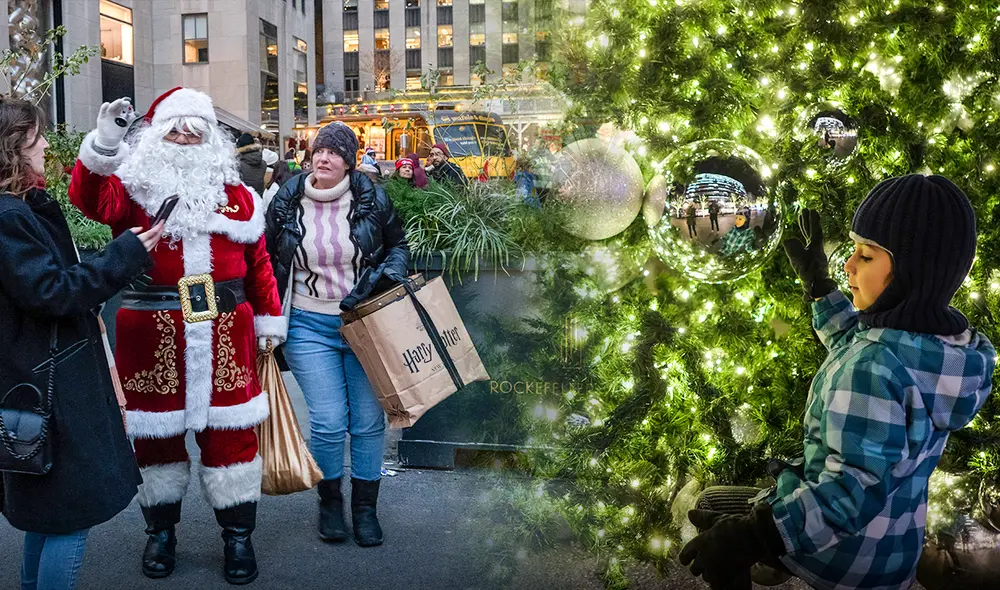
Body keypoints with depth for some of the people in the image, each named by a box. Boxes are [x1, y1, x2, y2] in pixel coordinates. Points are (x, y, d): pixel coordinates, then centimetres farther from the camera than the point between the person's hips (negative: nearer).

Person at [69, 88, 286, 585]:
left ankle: (238, 535, 22)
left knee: (229, 432, 6)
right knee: (156, 432, 11)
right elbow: (90, 200, -19)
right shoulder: (135, 186, 3)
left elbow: (258, 260, 11)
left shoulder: (234, 193, 10)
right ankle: (160, 530, 32)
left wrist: (269, 319, 10)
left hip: (224, 334, 1)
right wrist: (104, 145, -32)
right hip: (152, 335, -1)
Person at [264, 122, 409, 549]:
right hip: (309, 327, 0)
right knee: (328, 424, -5)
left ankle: (365, 507, 24)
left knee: (369, 421, 4)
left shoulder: (371, 199, -1)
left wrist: (383, 276, -10)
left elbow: (398, 246, 11)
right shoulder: (286, 202, 1)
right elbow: (267, 262, 11)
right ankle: (330, 502, 22)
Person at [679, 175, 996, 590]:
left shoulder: (876, 366, -33)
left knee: (713, 507, 18)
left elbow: (859, 487, -37)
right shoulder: (955, 347, -7)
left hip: (837, 550, -8)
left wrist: (754, 536, -44)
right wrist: (819, 285, 11)